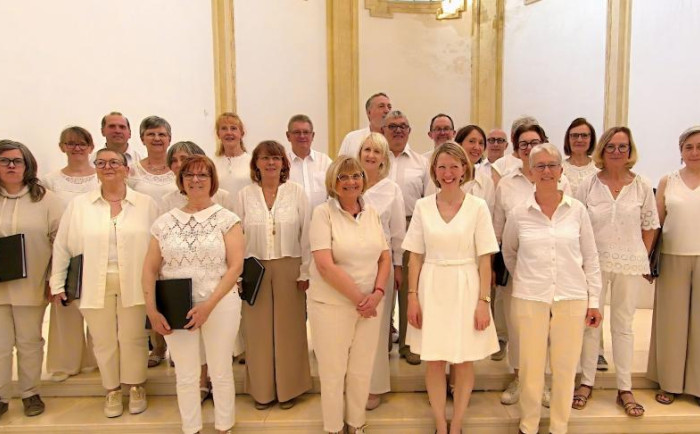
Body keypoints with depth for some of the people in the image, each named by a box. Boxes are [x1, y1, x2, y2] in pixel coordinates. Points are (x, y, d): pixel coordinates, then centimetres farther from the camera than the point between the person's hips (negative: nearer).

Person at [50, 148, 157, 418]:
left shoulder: (145, 203, -1)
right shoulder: (78, 204, 2)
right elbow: (62, 246, 6)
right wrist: (57, 283, 5)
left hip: (134, 282, -1)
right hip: (95, 283, 1)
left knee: (132, 338, 8)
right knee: (104, 340, 11)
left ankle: (136, 387, 28)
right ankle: (112, 390, 29)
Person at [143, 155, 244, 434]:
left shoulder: (227, 219, -3)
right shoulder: (165, 222, 5)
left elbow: (235, 266, -10)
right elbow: (150, 269, 5)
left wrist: (208, 305, -17)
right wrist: (152, 310, -5)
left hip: (220, 306, -2)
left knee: (221, 373, 10)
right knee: (186, 376, 13)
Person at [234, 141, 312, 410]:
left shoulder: (296, 192, -2)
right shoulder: (245, 195, 1)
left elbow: (305, 234, -1)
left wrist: (305, 271, -3)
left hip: (289, 268, -1)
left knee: (288, 328, 7)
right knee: (258, 330, 8)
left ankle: (288, 388, 25)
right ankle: (262, 390, 26)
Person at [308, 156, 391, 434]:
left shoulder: (371, 213, 5)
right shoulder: (323, 213, -10)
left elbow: (385, 257, 8)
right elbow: (325, 265, -17)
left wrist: (377, 293, -8)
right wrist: (358, 298, -14)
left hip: (370, 304, 4)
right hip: (332, 304, -4)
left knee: (362, 370, 14)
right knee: (333, 371, 10)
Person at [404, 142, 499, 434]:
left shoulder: (478, 207, -4)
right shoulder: (422, 206, 1)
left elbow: (484, 259, -4)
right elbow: (415, 257, 3)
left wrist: (483, 301, -8)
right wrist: (412, 296, -2)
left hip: (465, 289, -1)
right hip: (432, 289, 1)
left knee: (464, 361, 9)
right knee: (434, 361, 9)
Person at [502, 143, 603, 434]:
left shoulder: (577, 210, 0)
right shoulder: (519, 213, -2)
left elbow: (590, 258, 4)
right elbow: (508, 253, 14)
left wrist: (594, 300, 3)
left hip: (572, 299, 1)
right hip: (530, 300, -1)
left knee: (565, 367, 10)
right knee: (531, 367, 7)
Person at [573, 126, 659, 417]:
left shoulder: (642, 187, 2)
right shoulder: (588, 185, 0)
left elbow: (649, 227, 7)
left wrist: (643, 259, 3)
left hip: (629, 264, 1)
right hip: (593, 262, 0)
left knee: (623, 325, 10)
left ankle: (625, 389, 21)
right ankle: (586, 383, 21)